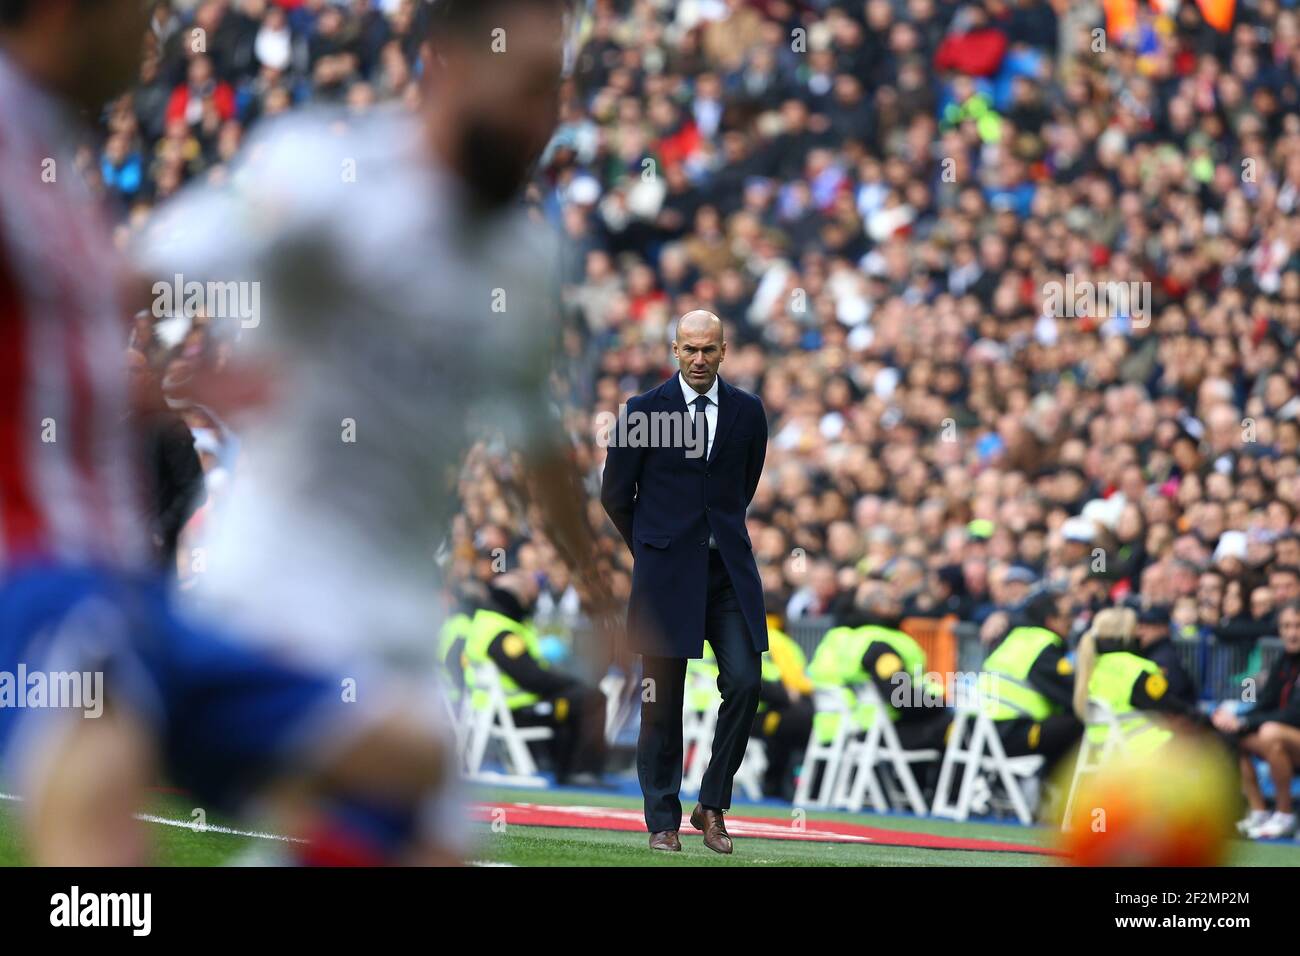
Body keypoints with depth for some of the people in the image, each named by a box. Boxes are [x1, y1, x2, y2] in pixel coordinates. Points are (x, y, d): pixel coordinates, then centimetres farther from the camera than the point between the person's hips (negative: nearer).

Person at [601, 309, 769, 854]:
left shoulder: (747, 412, 6)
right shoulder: (644, 411, -3)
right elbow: (615, 494, 6)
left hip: (729, 569, 2)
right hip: (666, 573, -2)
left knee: (744, 683, -9)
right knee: (662, 699, 1)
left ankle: (712, 807, 5)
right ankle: (663, 820, 9)